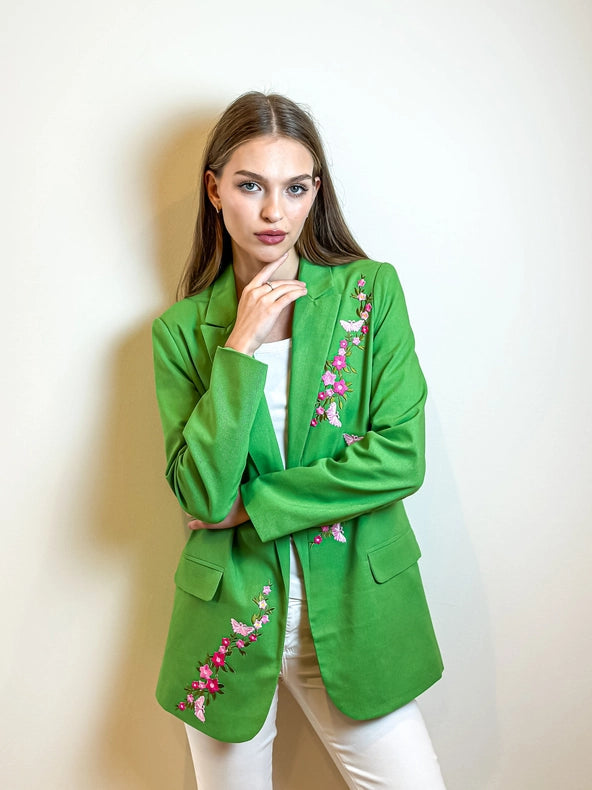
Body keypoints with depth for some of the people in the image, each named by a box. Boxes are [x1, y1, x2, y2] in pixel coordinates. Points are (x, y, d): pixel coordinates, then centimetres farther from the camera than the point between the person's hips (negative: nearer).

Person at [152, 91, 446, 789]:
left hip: (353, 608, 0)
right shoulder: (182, 330, -3)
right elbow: (202, 494, -13)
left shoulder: (372, 292, -4)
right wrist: (241, 346, -19)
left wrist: (249, 506, -13)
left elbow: (400, 459, -12)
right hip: (229, 619, 1)